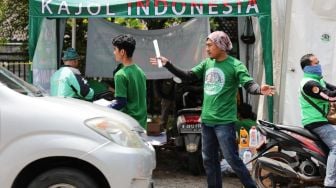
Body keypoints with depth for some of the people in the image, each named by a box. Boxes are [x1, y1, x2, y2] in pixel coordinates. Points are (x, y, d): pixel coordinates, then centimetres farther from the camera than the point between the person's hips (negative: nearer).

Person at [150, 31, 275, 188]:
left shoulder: (235, 65, -10)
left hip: (224, 122, -7)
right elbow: (187, 76, 13)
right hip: (207, 120, 7)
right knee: (209, 160, 13)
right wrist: (167, 64, 7)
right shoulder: (207, 63, 9)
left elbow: (249, 84, -21)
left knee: (232, 159, -8)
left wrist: (260, 90, -43)